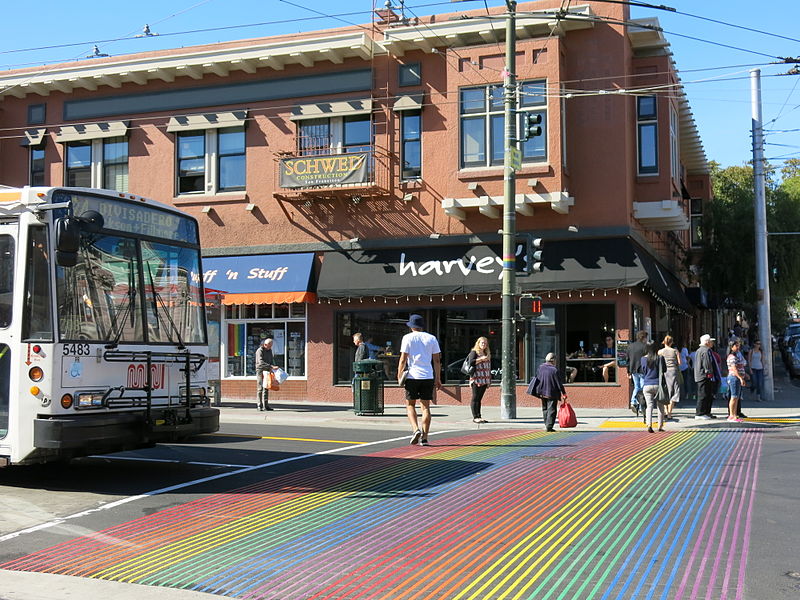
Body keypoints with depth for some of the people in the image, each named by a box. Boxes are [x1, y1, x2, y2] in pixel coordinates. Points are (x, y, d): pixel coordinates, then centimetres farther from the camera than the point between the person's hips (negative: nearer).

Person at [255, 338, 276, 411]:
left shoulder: (269, 350, 12)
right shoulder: (259, 351, -12)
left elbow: (271, 360, 17)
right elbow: (261, 362, -24)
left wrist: (272, 368, -2)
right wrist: (270, 366, -32)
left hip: (267, 371, 7)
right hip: (260, 371, -7)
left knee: (266, 388, 6)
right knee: (260, 388, -7)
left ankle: (266, 405, 9)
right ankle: (260, 405, -5)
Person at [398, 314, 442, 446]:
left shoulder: (408, 338, 1)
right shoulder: (432, 338, 9)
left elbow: (403, 359, -4)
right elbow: (437, 360, 8)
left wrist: (399, 376, 0)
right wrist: (438, 378, 12)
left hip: (412, 376, -2)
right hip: (428, 376, 2)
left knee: (410, 404, 10)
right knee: (426, 406, 6)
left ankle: (416, 429, -13)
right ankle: (424, 438, 3)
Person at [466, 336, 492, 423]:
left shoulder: (487, 354, 21)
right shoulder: (474, 352, 0)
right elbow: (471, 362, -17)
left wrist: (489, 380, 21)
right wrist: (481, 359, -16)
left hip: (485, 380, 6)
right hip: (476, 379, -6)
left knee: (479, 398, 7)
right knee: (475, 398, -6)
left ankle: (478, 417, 8)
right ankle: (475, 417, -7)